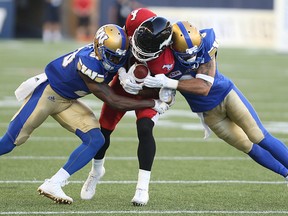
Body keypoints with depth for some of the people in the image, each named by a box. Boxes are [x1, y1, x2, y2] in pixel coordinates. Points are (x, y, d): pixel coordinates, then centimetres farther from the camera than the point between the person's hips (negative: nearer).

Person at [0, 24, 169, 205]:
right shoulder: (88, 63, -37)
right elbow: (113, 101, -32)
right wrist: (153, 103, -28)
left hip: (68, 101, 7)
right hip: (47, 92, -7)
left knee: (96, 140, -9)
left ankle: (53, 185, -11)